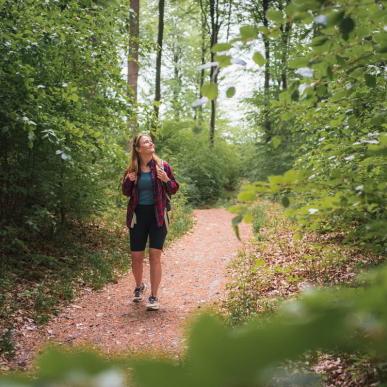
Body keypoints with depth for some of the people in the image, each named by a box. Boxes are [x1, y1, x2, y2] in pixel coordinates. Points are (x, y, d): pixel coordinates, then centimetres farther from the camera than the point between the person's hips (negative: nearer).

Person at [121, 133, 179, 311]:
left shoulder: (162, 166, -3)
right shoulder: (132, 169, 1)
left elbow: (174, 189, 3)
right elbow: (126, 193, 13)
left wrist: (166, 180, -18)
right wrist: (128, 181, -8)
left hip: (158, 215, -2)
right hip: (138, 215, 2)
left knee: (155, 255, -6)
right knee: (136, 256, 7)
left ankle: (154, 297, 4)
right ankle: (139, 287, 35)